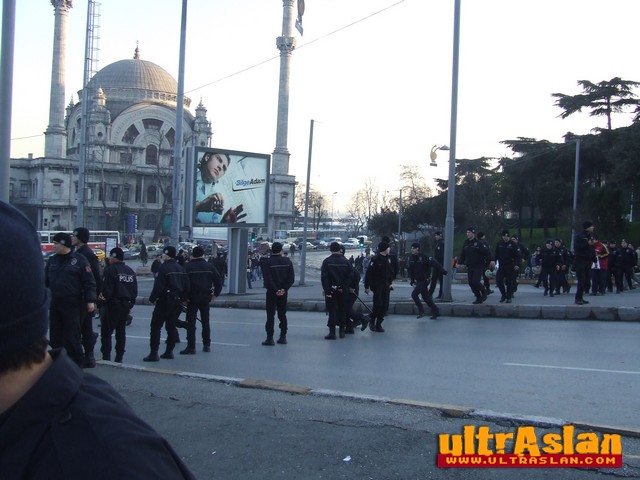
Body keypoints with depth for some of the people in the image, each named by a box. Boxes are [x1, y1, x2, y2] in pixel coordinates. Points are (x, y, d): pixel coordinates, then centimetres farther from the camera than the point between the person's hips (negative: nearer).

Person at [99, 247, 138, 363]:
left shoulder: (110, 270, -11)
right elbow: (135, 290, 13)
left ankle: (106, 356, -7)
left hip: (113, 305, -7)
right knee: (121, 331, 12)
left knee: (106, 331, -1)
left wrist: (104, 297, -4)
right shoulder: (130, 271, 13)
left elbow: (107, 289, -18)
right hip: (126, 305, 7)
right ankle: (119, 358, 13)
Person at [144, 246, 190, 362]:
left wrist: (152, 299, -9)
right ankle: (169, 351, 17)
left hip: (164, 300, -8)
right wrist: (183, 299, 18)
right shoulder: (180, 268, 11)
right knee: (171, 326, 15)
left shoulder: (164, 267, -13)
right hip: (177, 300, 8)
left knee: (156, 326, -3)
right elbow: (186, 286, 13)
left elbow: (158, 286, -18)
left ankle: (154, 353, -6)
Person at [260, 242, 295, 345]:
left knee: (270, 315, 0)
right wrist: (284, 289, -7)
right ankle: (283, 337, 14)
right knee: (282, 314, 13)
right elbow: (291, 278, -3)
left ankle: (270, 338, -3)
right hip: (283, 293, 4)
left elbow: (267, 278, -17)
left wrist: (275, 290, -14)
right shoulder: (287, 261, 2)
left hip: (271, 293, -3)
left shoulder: (266, 262, -9)